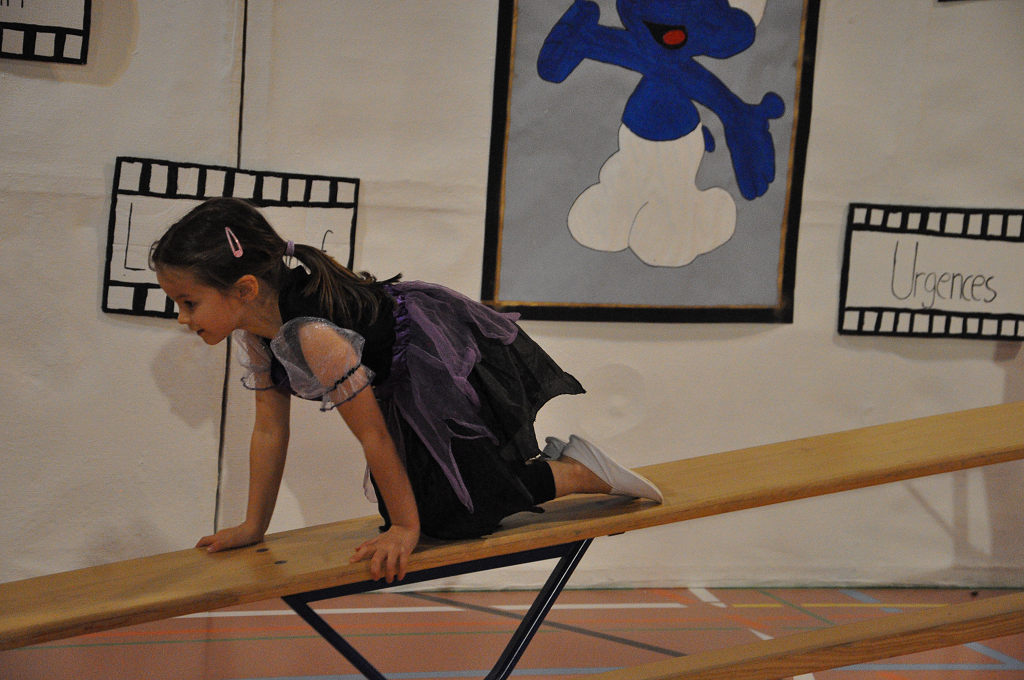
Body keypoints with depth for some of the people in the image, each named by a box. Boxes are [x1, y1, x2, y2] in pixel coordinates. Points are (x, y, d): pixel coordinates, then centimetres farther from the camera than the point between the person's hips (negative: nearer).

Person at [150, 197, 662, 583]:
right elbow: (269, 430, -1)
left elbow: (372, 435, -29)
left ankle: (580, 472, 8)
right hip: (407, 385, 9)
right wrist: (253, 526, 3)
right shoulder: (253, 327, -11)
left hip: (448, 355, -9)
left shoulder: (311, 335, -39)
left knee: (455, 513, -11)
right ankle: (542, 460, 35)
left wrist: (406, 526, -19)